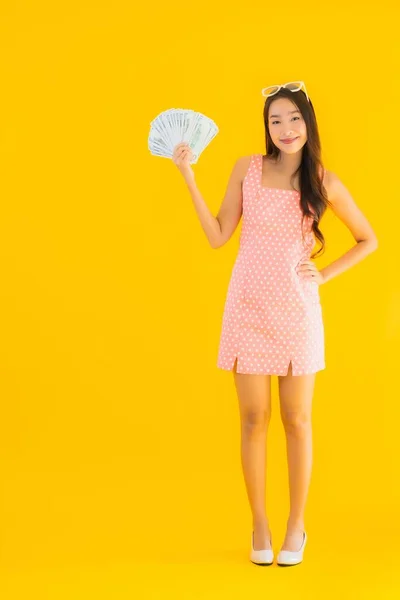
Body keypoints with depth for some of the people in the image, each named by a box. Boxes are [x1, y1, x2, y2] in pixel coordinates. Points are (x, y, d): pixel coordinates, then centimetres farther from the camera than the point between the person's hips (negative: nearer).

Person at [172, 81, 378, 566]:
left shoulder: (323, 181, 0)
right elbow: (217, 237, 1)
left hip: (296, 308, 0)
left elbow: (368, 240, 10)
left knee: (296, 420, 7)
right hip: (249, 306, 1)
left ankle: (296, 525, 22)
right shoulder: (248, 168, 1)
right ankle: (259, 525, 20)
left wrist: (325, 274, 0)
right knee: (254, 419, 5)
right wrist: (189, 180, -4)